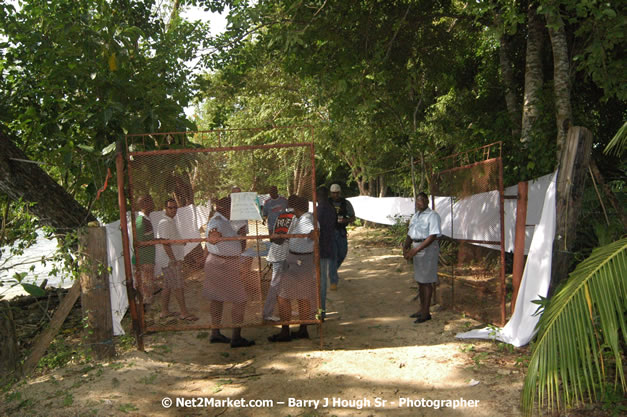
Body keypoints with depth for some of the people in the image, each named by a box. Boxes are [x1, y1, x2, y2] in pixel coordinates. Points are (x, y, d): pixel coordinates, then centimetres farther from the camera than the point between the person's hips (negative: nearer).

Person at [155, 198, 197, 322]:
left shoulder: (171, 222, 16)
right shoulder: (165, 223, -16)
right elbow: (165, 243, -21)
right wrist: (174, 260, -22)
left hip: (173, 260, 10)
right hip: (170, 261, -10)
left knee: (168, 287, 14)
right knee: (178, 287, -5)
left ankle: (164, 311, 21)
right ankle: (184, 313, 1)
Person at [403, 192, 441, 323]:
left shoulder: (432, 215, -11)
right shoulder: (415, 216, 15)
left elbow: (432, 236, -19)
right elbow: (410, 235, 16)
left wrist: (415, 250, -24)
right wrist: (405, 248, -4)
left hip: (428, 248, -8)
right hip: (417, 248, 8)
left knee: (426, 281, -4)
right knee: (419, 280, 14)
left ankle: (426, 312, 4)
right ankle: (422, 309, 25)